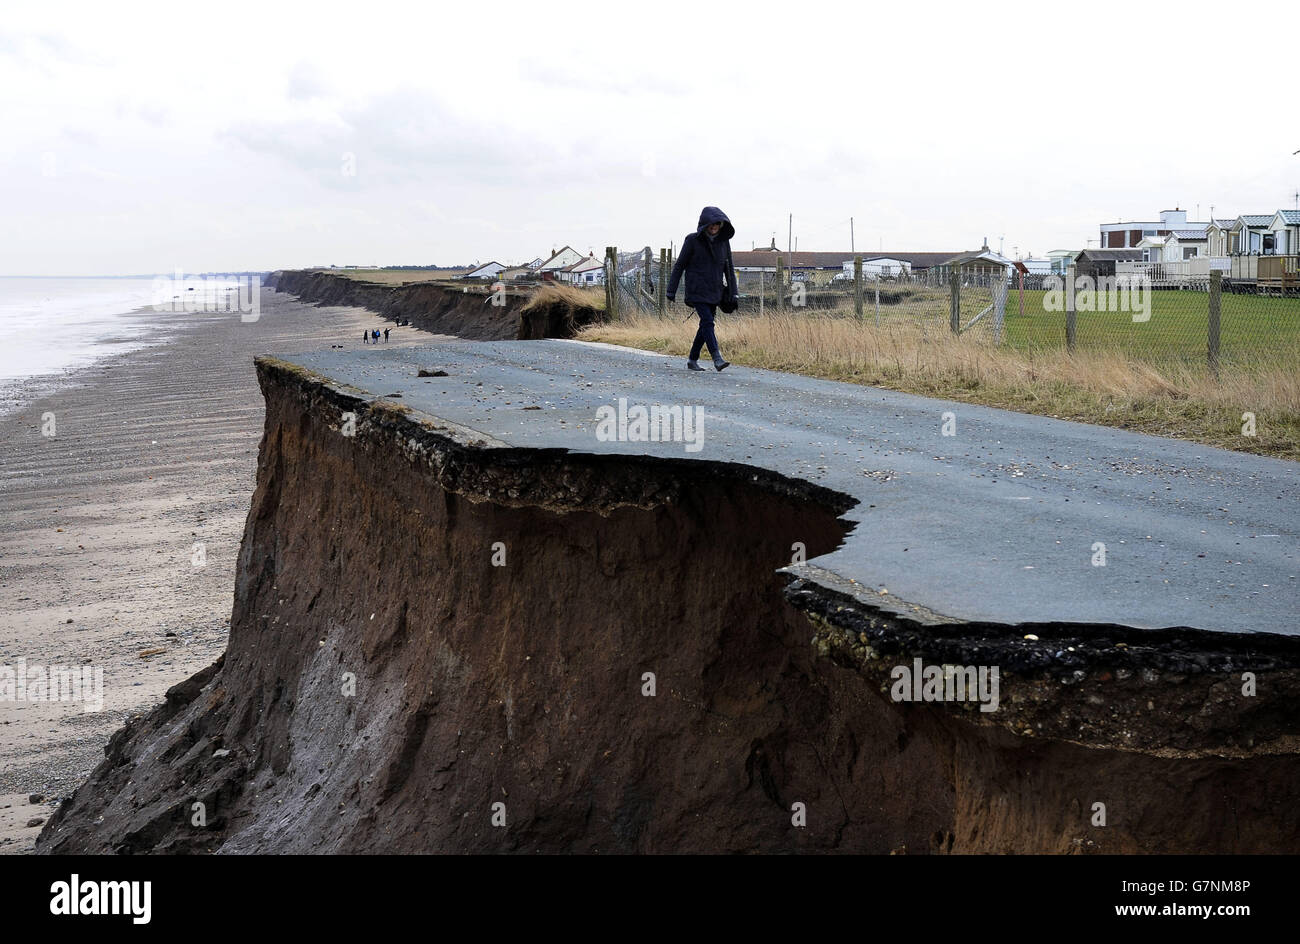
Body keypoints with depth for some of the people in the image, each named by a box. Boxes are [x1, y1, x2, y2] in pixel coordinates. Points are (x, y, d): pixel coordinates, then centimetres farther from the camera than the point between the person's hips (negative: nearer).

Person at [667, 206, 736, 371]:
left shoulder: (724, 241, 5)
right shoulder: (692, 240, -6)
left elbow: (729, 269, 10)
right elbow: (679, 265, -1)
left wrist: (733, 293, 4)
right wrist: (671, 290, -2)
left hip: (714, 292, 5)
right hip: (696, 290, -5)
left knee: (705, 326, 8)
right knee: (707, 322, -17)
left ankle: (693, 360, 19)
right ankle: (717, 358, -21)